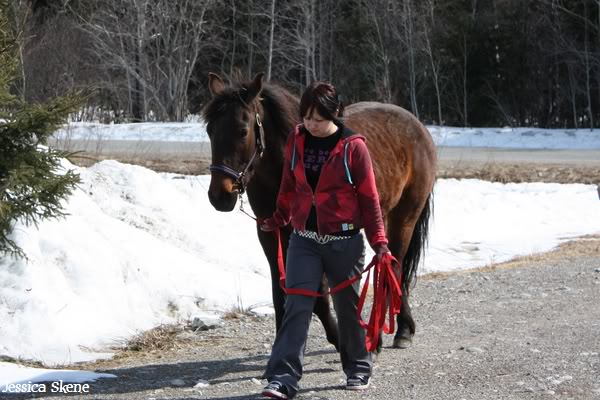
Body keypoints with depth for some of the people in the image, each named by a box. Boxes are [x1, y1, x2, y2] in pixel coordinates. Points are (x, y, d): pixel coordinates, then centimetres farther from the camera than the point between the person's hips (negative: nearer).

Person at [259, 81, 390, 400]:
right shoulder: (297, 142, 3)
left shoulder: (353, 146, -8)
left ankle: (358, 370, 31)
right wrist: (278, 219, 29)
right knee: (296, 307, -9)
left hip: (344, 242, -2)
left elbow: (368, 197, -5)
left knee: (347, 307, 12)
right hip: (304, 239, 3)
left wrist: (378, 241, -6)